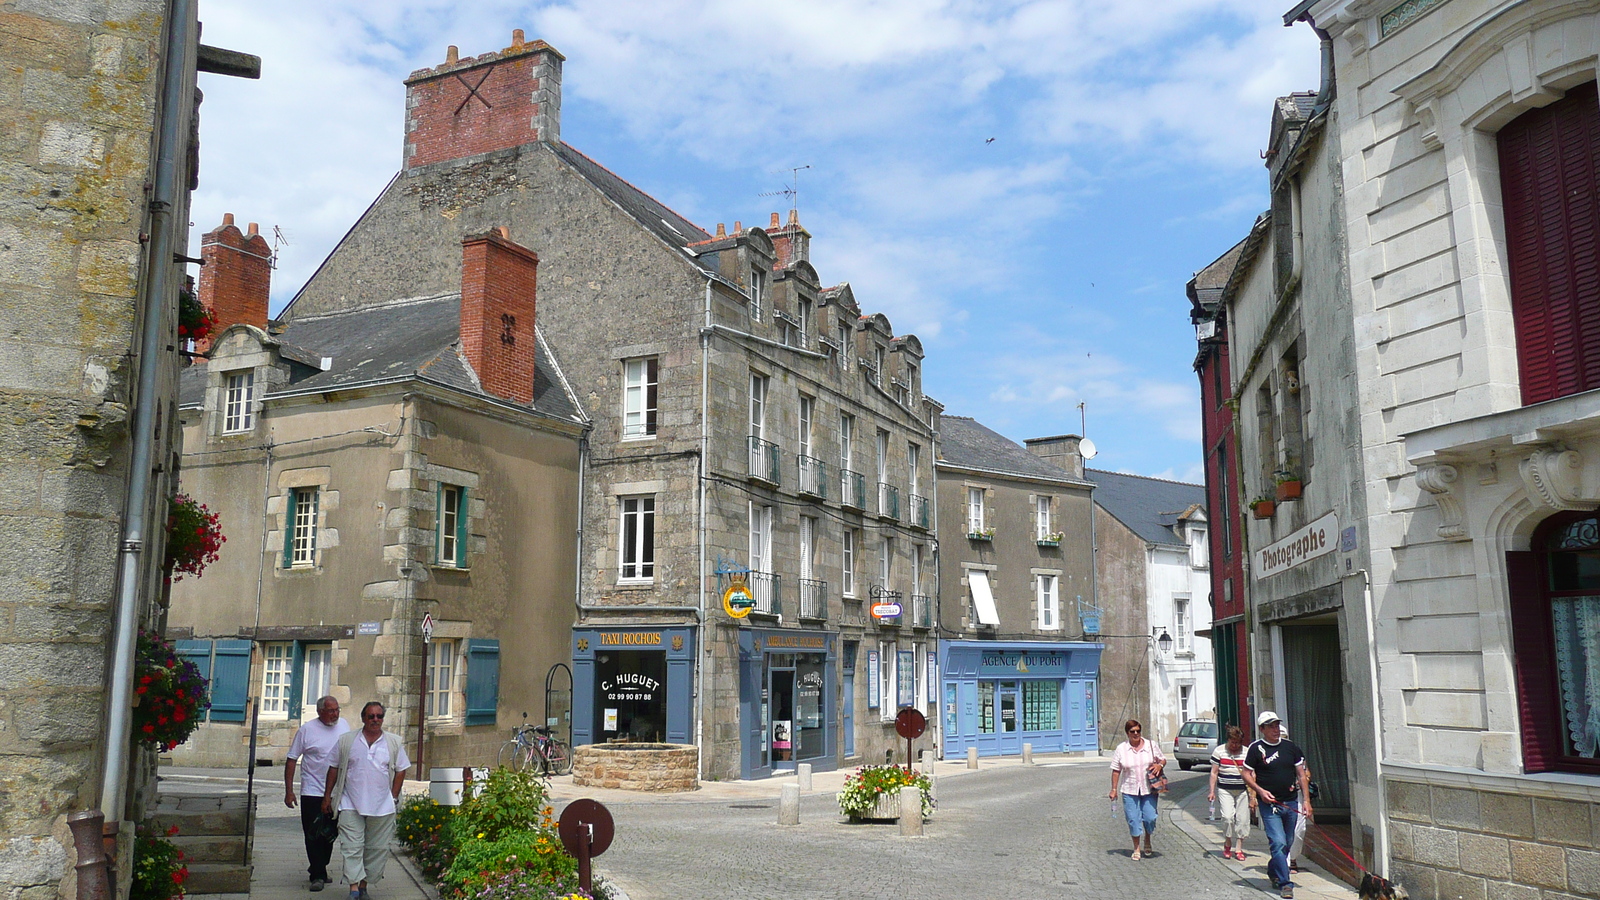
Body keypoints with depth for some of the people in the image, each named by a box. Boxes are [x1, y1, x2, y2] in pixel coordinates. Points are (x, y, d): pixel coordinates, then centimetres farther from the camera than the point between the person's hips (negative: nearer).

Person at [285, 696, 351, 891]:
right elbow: (292, 760, -4)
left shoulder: (344, 725, 6)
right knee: (314, 835, -3)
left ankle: (320, 870, 27)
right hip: (312, 793, -4)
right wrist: (289, 791, -8)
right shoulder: (307, 730, -7)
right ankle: (318, 875, 3)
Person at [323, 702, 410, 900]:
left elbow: (401, 770, 9)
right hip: (351, 805, -1)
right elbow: (334, 769, 10)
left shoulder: (394, 742, 5)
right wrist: (328, 796, 9)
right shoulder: (347, 740, 4)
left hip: (382, 807, 1)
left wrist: (393, 796, 3)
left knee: (377, 848, 5)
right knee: (352, 846, -8)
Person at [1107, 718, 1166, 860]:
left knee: (1150, 818, -5)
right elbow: (1116, 771, 3)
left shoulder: (1151, 745, 2)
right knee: (1133, 820, 1)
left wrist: (1160, 765, -11)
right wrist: (1114, 789, 0)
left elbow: (1163, 760, 13)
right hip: (1129, 790, 0)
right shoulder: (1121, 749, 0)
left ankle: (1147, 840, 26)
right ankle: (1136, 848, 18)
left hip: (1149, 789, 0)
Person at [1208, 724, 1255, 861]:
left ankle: (1238, 849, 11)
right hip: (1224, 790, -2)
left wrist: (1252, 795, 4)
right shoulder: (1219, 751, 1)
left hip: (1242, 791, 2)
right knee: (1228, 816, -15)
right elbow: (1214, 772, 2)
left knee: (1242, 819, 0)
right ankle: (1227, 844, 8)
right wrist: (1212, 791, -3)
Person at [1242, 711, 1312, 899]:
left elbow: (1302, 774, 11)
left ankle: (1273, 871, 37)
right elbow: (1247, 774, 0)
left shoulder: (1290, 746, 7)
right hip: (1269, 804, -4)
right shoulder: (1256, 748, -3)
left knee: (1287, 844, 14)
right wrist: (1260, 791, -15)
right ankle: (1284, 884, -5)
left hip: (1291, 803, 4)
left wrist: (1306, 800, 4)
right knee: (1278, 843, -12)